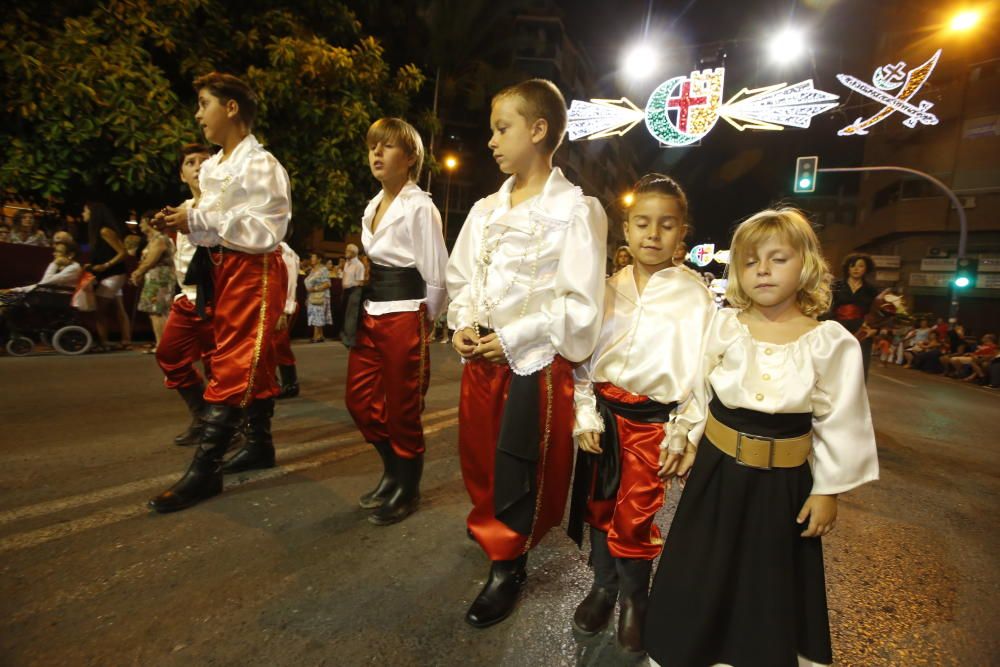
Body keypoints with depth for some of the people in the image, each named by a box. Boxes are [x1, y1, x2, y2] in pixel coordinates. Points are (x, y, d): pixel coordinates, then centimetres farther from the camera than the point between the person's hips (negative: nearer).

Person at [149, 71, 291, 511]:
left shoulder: (260, 165, -11)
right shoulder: (210, 167, 14)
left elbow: (266, 232, -19)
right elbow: (215, 226, 19)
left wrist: (198, 220, -18)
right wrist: (187, 223, -1)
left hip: (253, 272, -9)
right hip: (222, 269, 9)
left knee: (231, 366, -7)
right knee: (251, 363, 14)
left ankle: (204, 470, -1)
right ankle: (260, 444, 27)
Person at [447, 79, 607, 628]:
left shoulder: (575, 210, -9)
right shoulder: (486, 209, 10)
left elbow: (580, 303, -14)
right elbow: (461, 278, 15)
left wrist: (513, 338, -16)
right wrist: (462, 325, -4)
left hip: (537, 360, -6)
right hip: (482, 355, 7)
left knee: (519, 466, 5)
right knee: (478, 453, 19)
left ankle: (508, 565, 29)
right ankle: (491, 533, 47)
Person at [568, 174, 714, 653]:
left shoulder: (694, 295, -6)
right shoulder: (608, 289, 2)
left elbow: (701, 371, -5)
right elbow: (584, 356, 3)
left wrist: (681, 435, -7)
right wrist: (585, 416, -3)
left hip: (653, 419, -3)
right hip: (603, 411, 3)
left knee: (634, 517, 5)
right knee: (599, 505, 15)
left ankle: (634, 598, 34)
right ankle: (603, 587, 39)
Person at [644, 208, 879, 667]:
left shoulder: (831, 341, -12)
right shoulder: (724, 324, -7)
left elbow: (841, 424, -6)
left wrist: (828, 491, -2)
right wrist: (691, 444, 8)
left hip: (782, 482, -1)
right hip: (717, 468, 2)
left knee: (772, 581, 19)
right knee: (704, 574, 18)